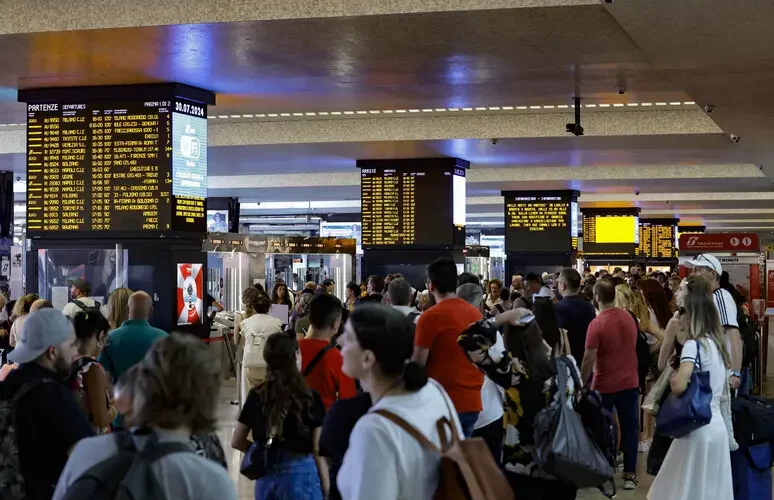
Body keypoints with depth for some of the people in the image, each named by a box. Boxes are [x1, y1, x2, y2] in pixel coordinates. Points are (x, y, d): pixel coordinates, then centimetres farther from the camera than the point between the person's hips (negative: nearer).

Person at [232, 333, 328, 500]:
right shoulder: (310, 397, -10)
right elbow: (318, 451, -8)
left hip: (266, 477, 4)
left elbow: (236, 442, 6)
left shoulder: (256, 395, 1)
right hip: (300, 475, -4)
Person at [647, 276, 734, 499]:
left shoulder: (694, 344, -15)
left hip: (698, 427, -8)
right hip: (716, 425, 8)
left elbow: (679, 386, -29)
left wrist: (672, 376, -6)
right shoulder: (716, 342, 10)